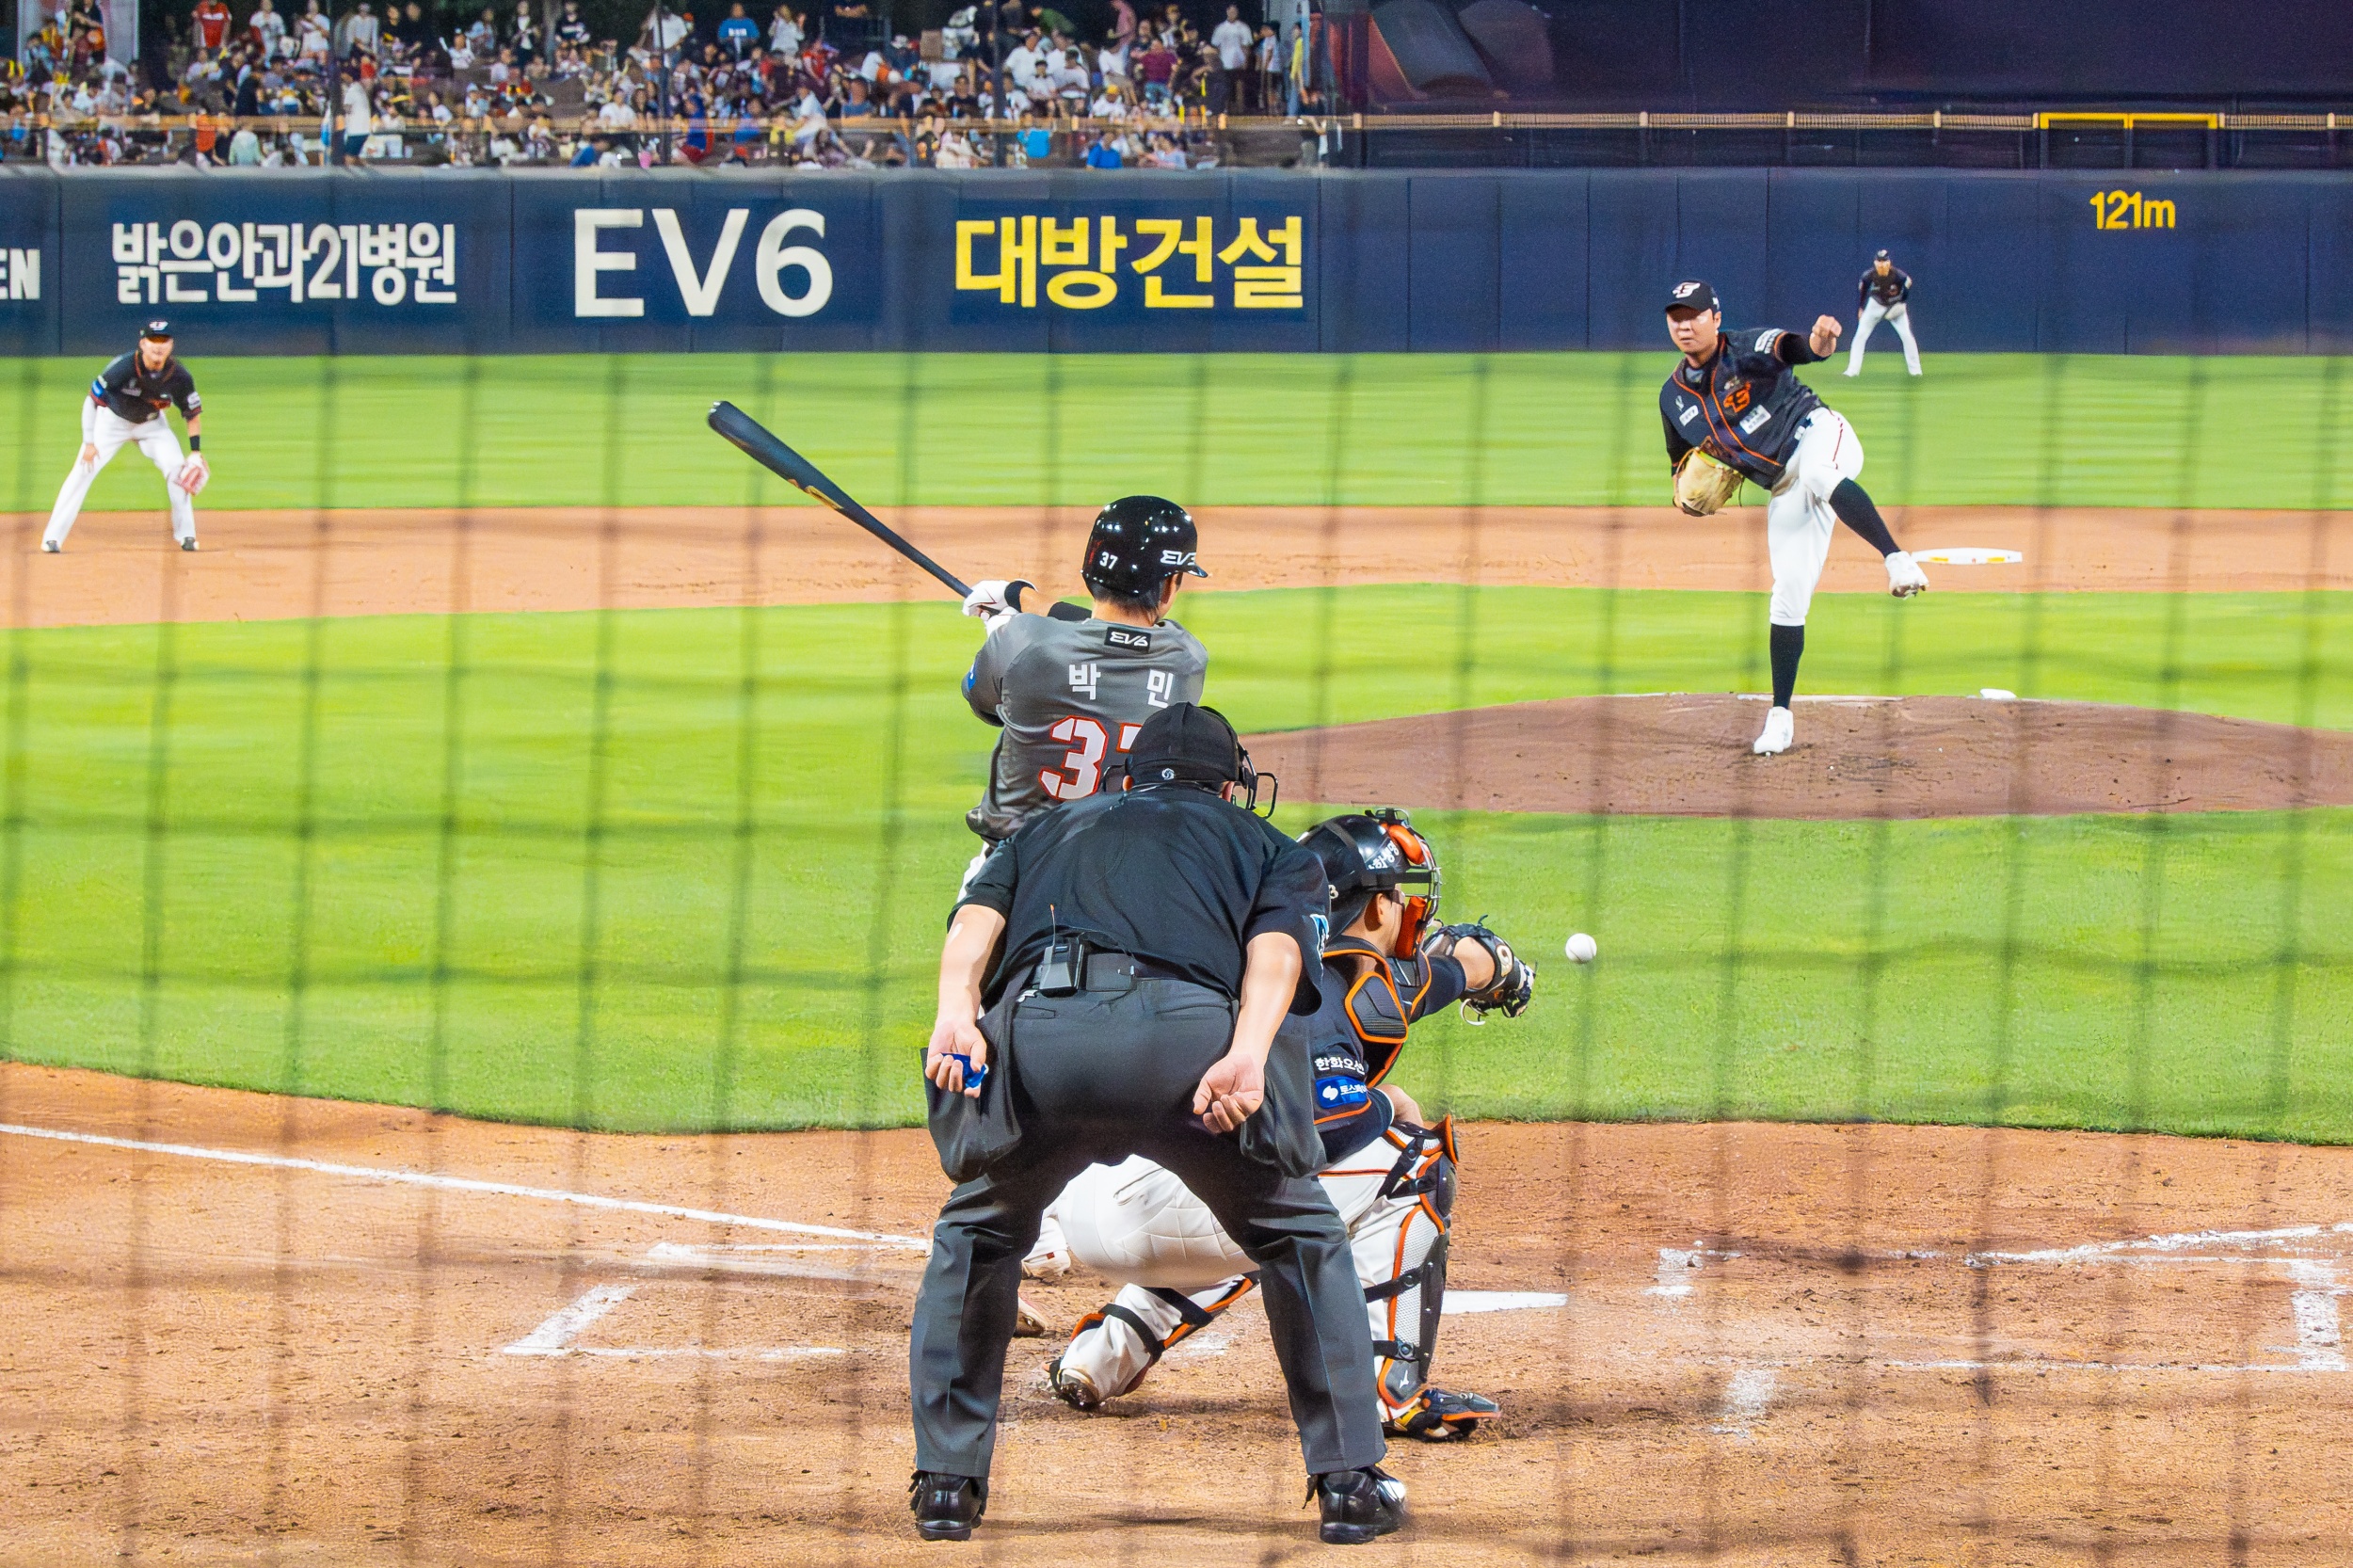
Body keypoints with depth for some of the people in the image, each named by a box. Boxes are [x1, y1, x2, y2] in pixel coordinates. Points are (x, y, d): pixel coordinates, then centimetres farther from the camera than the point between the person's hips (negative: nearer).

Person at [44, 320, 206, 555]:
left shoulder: (179, 376, -23)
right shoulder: (123, 367, -32)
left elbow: (193, 414, -9)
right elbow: (92, 400, -22)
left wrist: (196, 452, -17)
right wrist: (89, 442, -24)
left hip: (152, 424, 2)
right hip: (112, 419, -2)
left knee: (177, 470, -13)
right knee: (83, 471, -14)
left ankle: (185, 535, 5)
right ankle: (52, 537, -9)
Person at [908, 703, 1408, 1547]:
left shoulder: (1052, 827, 40)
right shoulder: (1264, 842, 34)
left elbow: (979, 913, 17)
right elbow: (1276, 942, 10)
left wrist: (956, 1013, 0)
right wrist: (1248, 1054, -7)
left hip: (1038, 1028, 2)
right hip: (1187, 1027, -2)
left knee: (977, 1232, 30)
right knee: (1301, 1238, 23)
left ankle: (947, 1478, 23)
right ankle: (1350, 1479, 18)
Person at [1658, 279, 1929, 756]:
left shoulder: (1746, 349, -11)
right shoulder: (1674, 396, 5)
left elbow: (1787, 348, -33)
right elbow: (1682, 459, 20)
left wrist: (1816, 343, -57)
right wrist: (1688, 490, -4)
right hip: (1785, 489, 6)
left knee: (1817, 475, -43)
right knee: (1788, 595, 1)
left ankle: (1897, 560, -51)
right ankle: (1780, 717, 7)